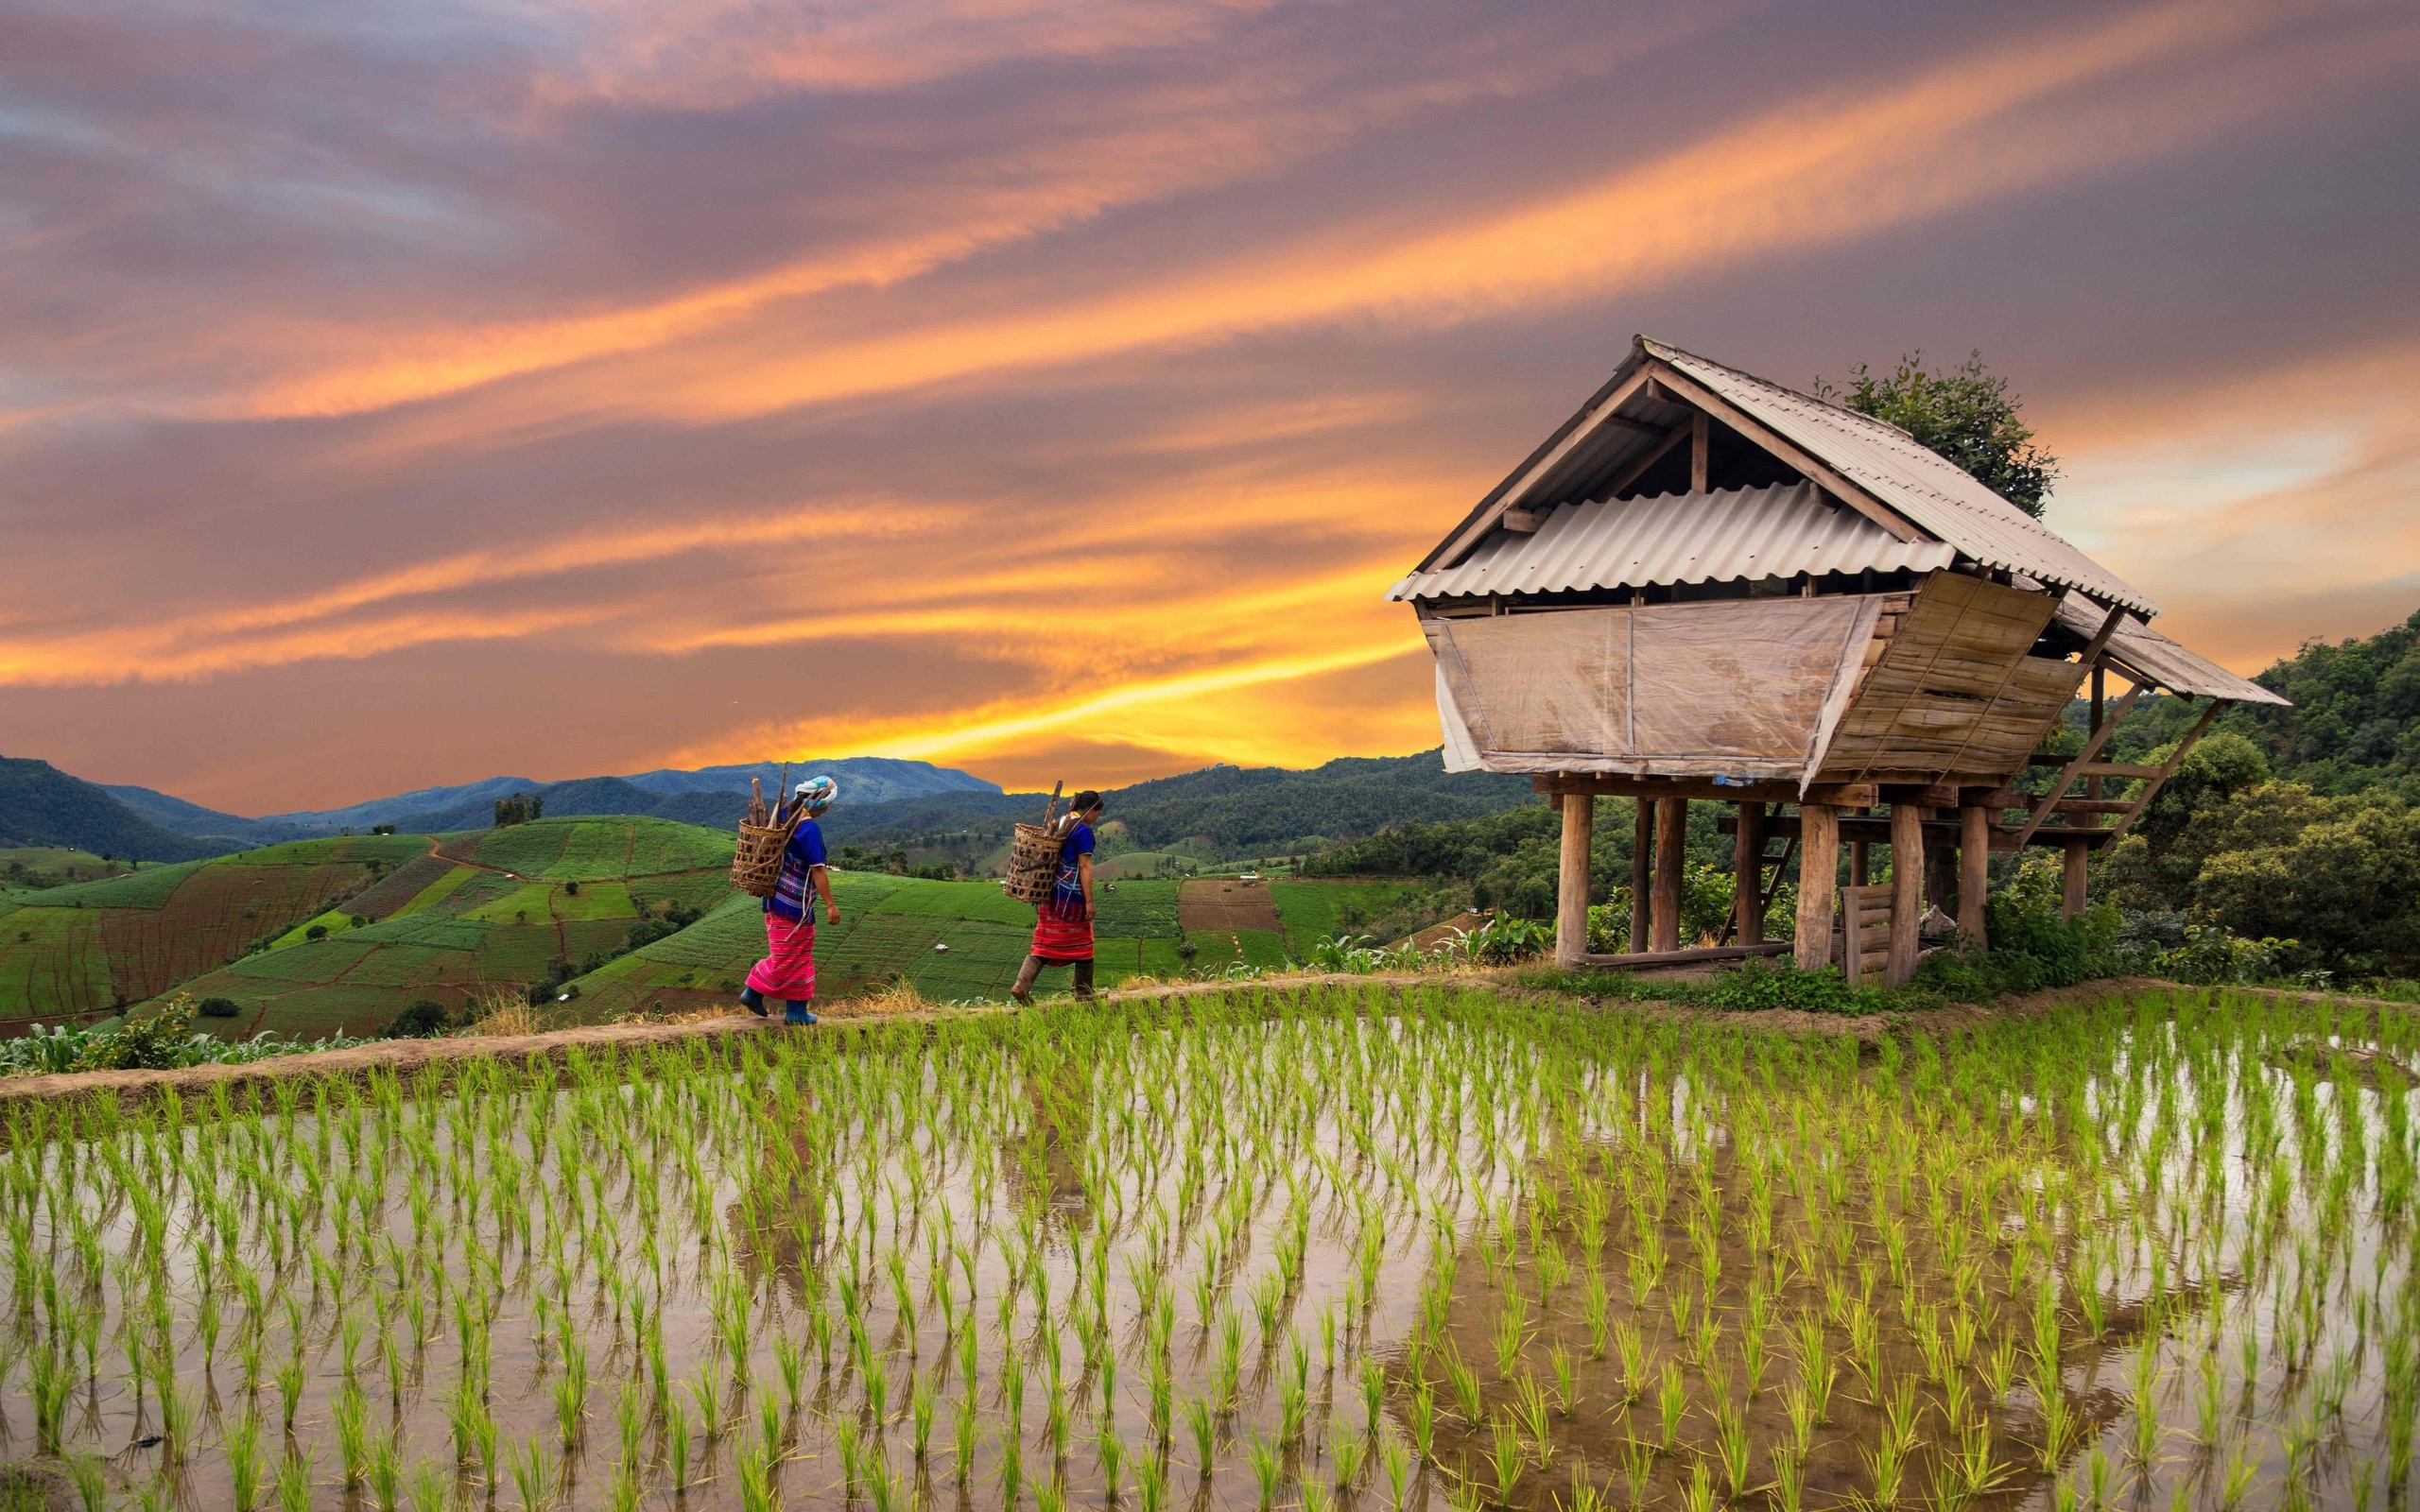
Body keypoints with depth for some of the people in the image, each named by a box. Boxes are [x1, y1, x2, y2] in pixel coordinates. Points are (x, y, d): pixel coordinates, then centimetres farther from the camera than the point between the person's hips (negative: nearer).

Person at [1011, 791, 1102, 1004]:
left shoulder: (1061, 823, 12)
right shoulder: (1083, 831, -13)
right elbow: (1084, 867, -16)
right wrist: (1089, 901, -15)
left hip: (1052, 893, 8)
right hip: (1072, 897, -7)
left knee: (1044, 944, 6)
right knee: (1081, 945, 7)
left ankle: (1021, 985, -8)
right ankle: (1084, 993, 17)